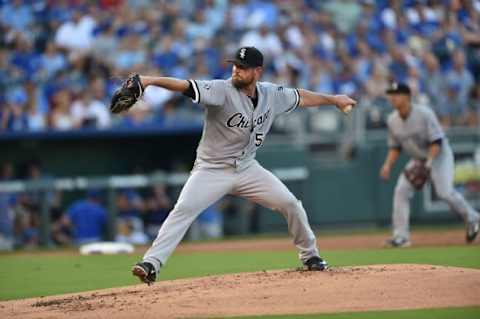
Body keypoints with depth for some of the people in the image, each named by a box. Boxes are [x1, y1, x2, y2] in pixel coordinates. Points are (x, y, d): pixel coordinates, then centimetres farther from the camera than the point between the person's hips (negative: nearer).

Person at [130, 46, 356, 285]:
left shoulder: (272, 95, -2)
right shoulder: (222, 91, -20)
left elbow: (300, 97, 17)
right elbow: (186, 86, -34)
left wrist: (333, 99, 26)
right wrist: (151, 80, -49)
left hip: (247, 168, 5)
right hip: (212, 170, -5)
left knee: (290, 204, 2)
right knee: (183, 210, -24)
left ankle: (310, 256, 24)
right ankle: (151, 264, -27)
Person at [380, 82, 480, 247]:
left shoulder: (424, 114, -22)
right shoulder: (392, 120, -4)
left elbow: (436, 142, -22)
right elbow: (395, 147, 8)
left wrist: (429, 163, -34)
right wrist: (387, 165, -8)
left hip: (439, 155, -6)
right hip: (417, 159, 6)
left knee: (445, 191, -22)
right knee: (401, 190, -11)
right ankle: (401, 236, -9)